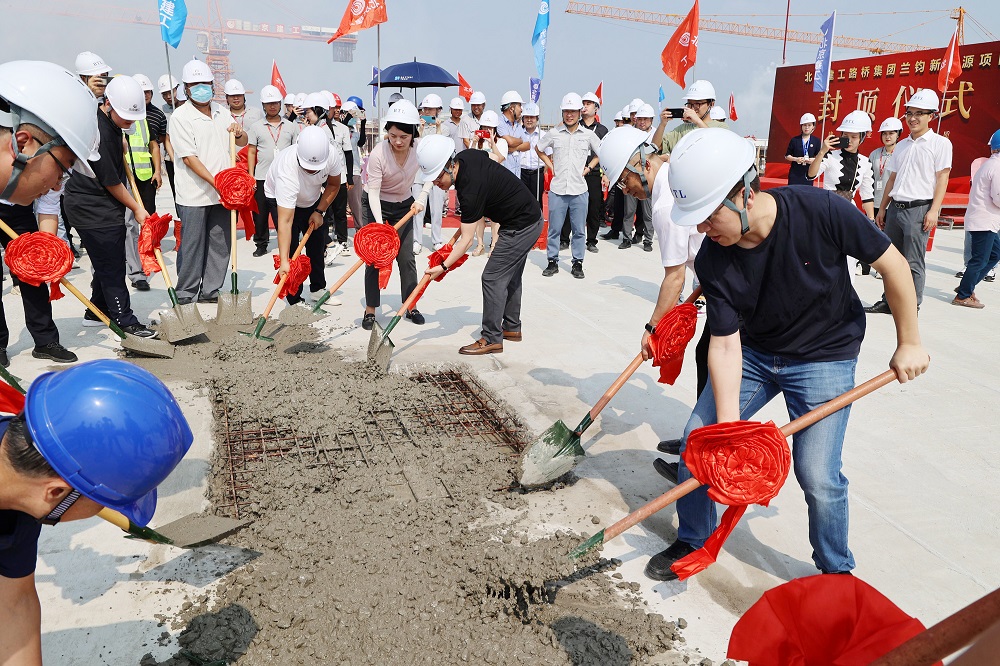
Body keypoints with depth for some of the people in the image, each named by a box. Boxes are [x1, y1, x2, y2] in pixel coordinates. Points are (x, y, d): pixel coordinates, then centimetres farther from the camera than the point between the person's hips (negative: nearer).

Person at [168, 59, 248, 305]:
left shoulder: (221, 112, 13)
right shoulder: (180, 116, -7)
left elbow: (243, 142, 21)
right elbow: (189, 157, -14)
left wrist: (239, 133, -3)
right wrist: (215, 182, -21)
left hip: (223, 192, 6)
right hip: (194, 195, -6)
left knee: (221, 243, 9)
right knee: (192, 246, 0)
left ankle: (210, 291, 21)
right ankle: (185, 294, 12)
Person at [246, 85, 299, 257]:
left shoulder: (291, 126, 10)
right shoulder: (256, 127, 8)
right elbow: (251, 152, 6)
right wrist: (251, 176, -2)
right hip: (262, 178, 0)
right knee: (260, 214, 4)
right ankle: (261, 244, 15)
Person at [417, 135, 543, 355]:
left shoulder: (470, 190, -29)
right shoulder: (466, 156, -5)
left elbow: (467, 240, -26)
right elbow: (496, 157, 18)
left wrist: (443, 267, -24)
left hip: (521, 226, -10)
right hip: (530, 216, 11)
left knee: (493, 278, -9)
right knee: (511, 276, 18)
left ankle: (492, 339, -3)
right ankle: (512, 328, 30)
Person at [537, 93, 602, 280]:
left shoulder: (588, 135, 3)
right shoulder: (554, 133, 3)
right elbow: (538, 149, 19)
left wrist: (589, 167, 8)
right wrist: (550, 166, 10)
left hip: (579, 189, 0)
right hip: (557, 189, 0)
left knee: (579, 230, 4)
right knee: (554, 228, 4)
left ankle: (577, 263, 15)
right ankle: (553, 262, 15)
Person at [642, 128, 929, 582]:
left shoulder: (820, 212, -29)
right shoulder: (712, 261, -20)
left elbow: (892, 264, -14)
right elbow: (725, 344, -19)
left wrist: (909, 343, -6)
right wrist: (728, 425, -27)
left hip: (825, 357, -3)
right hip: (751, 353, 3)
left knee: (817, 476, -10)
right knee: (696, 440, 0)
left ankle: (837, 572, 20)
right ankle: (692, 541, 24)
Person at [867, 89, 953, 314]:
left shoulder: (940, 143, -1)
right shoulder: (902, 145, 16)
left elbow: (942, 179, -6)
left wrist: (933, 211, -15)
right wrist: (882, 208, 16)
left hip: (919, 209, -6)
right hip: (895, 208, 6)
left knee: (913, 262, -4)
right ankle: (888, 302, 18)